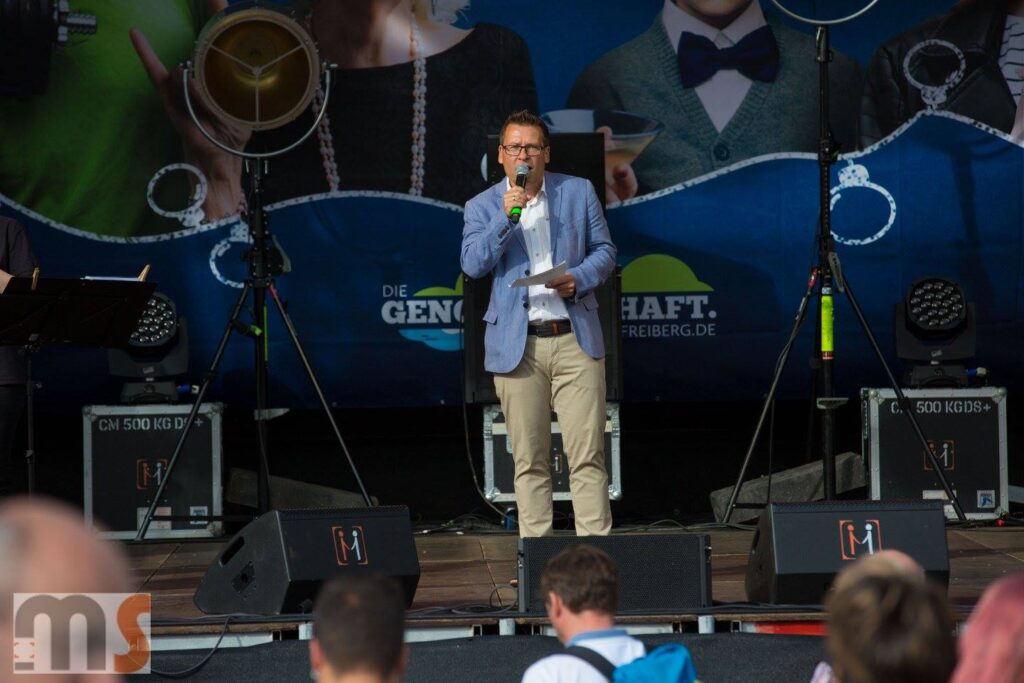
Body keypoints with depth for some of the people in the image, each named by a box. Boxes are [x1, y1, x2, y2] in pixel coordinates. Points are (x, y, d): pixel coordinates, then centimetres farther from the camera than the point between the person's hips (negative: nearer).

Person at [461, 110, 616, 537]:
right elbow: (472, 265, -6)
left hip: (575, 339, 0)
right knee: (529, 460, 3)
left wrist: (579, 278, -9)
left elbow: (604, 250, 11)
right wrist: (505, 218, -17)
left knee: (587, 454, -5)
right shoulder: (483, 207, 7)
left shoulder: (579, 193, 9)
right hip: (518, 345, 0)